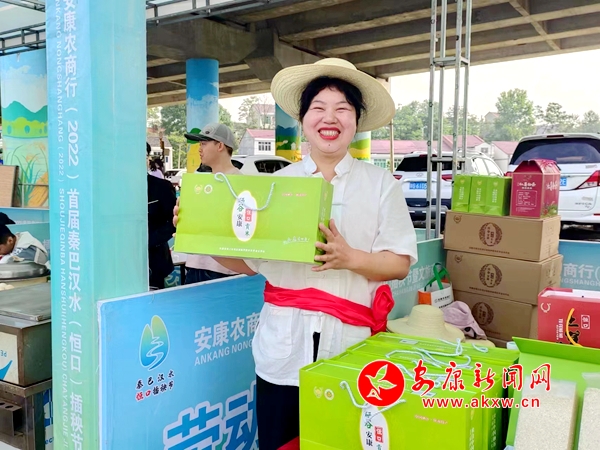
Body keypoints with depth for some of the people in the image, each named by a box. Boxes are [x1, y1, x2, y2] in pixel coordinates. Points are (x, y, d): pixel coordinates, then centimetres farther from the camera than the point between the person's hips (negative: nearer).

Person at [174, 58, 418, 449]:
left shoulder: (381, 184, 1)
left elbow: (400, 263, -2)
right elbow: (249, 262, 5)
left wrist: (349, 258, -19)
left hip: (351, 347, -1)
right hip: (284, 348, 2)